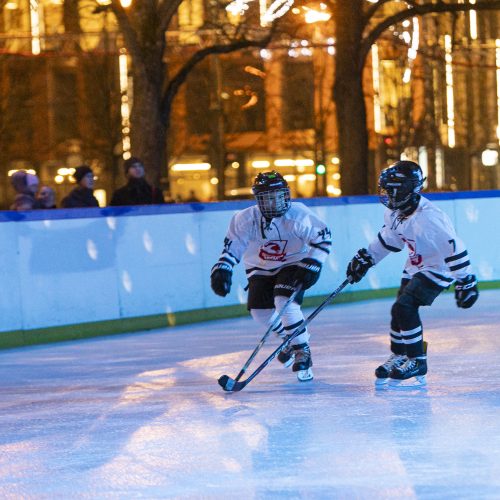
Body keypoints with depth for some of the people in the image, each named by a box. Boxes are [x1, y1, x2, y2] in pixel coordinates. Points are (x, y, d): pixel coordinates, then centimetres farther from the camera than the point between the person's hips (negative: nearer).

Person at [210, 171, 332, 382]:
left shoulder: (298, 215, -23)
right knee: (260, 312, -5)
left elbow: (322, 237, -20)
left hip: (293, 265, -4)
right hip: (261, 269, 4)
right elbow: (232, 246, -14)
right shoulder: (246, 220, -18)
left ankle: (302, 351, -11)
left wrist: (311, 265, -28)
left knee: (285, 302, -26)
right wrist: (221, 269, -29)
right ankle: (290, 339, 26)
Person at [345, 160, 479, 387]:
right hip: (415, 267, 9)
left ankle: (417, 362, -7)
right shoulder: (395, 212, -6)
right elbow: (388, 238, 15)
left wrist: (465, 282, -27)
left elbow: (454, 249, -30)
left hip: (438, 269, -9)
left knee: (404, 307, -19)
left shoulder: (428, 218, -33)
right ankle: (398, 358, 31)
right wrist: (365, 258, 16)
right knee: (401, 310, 11)